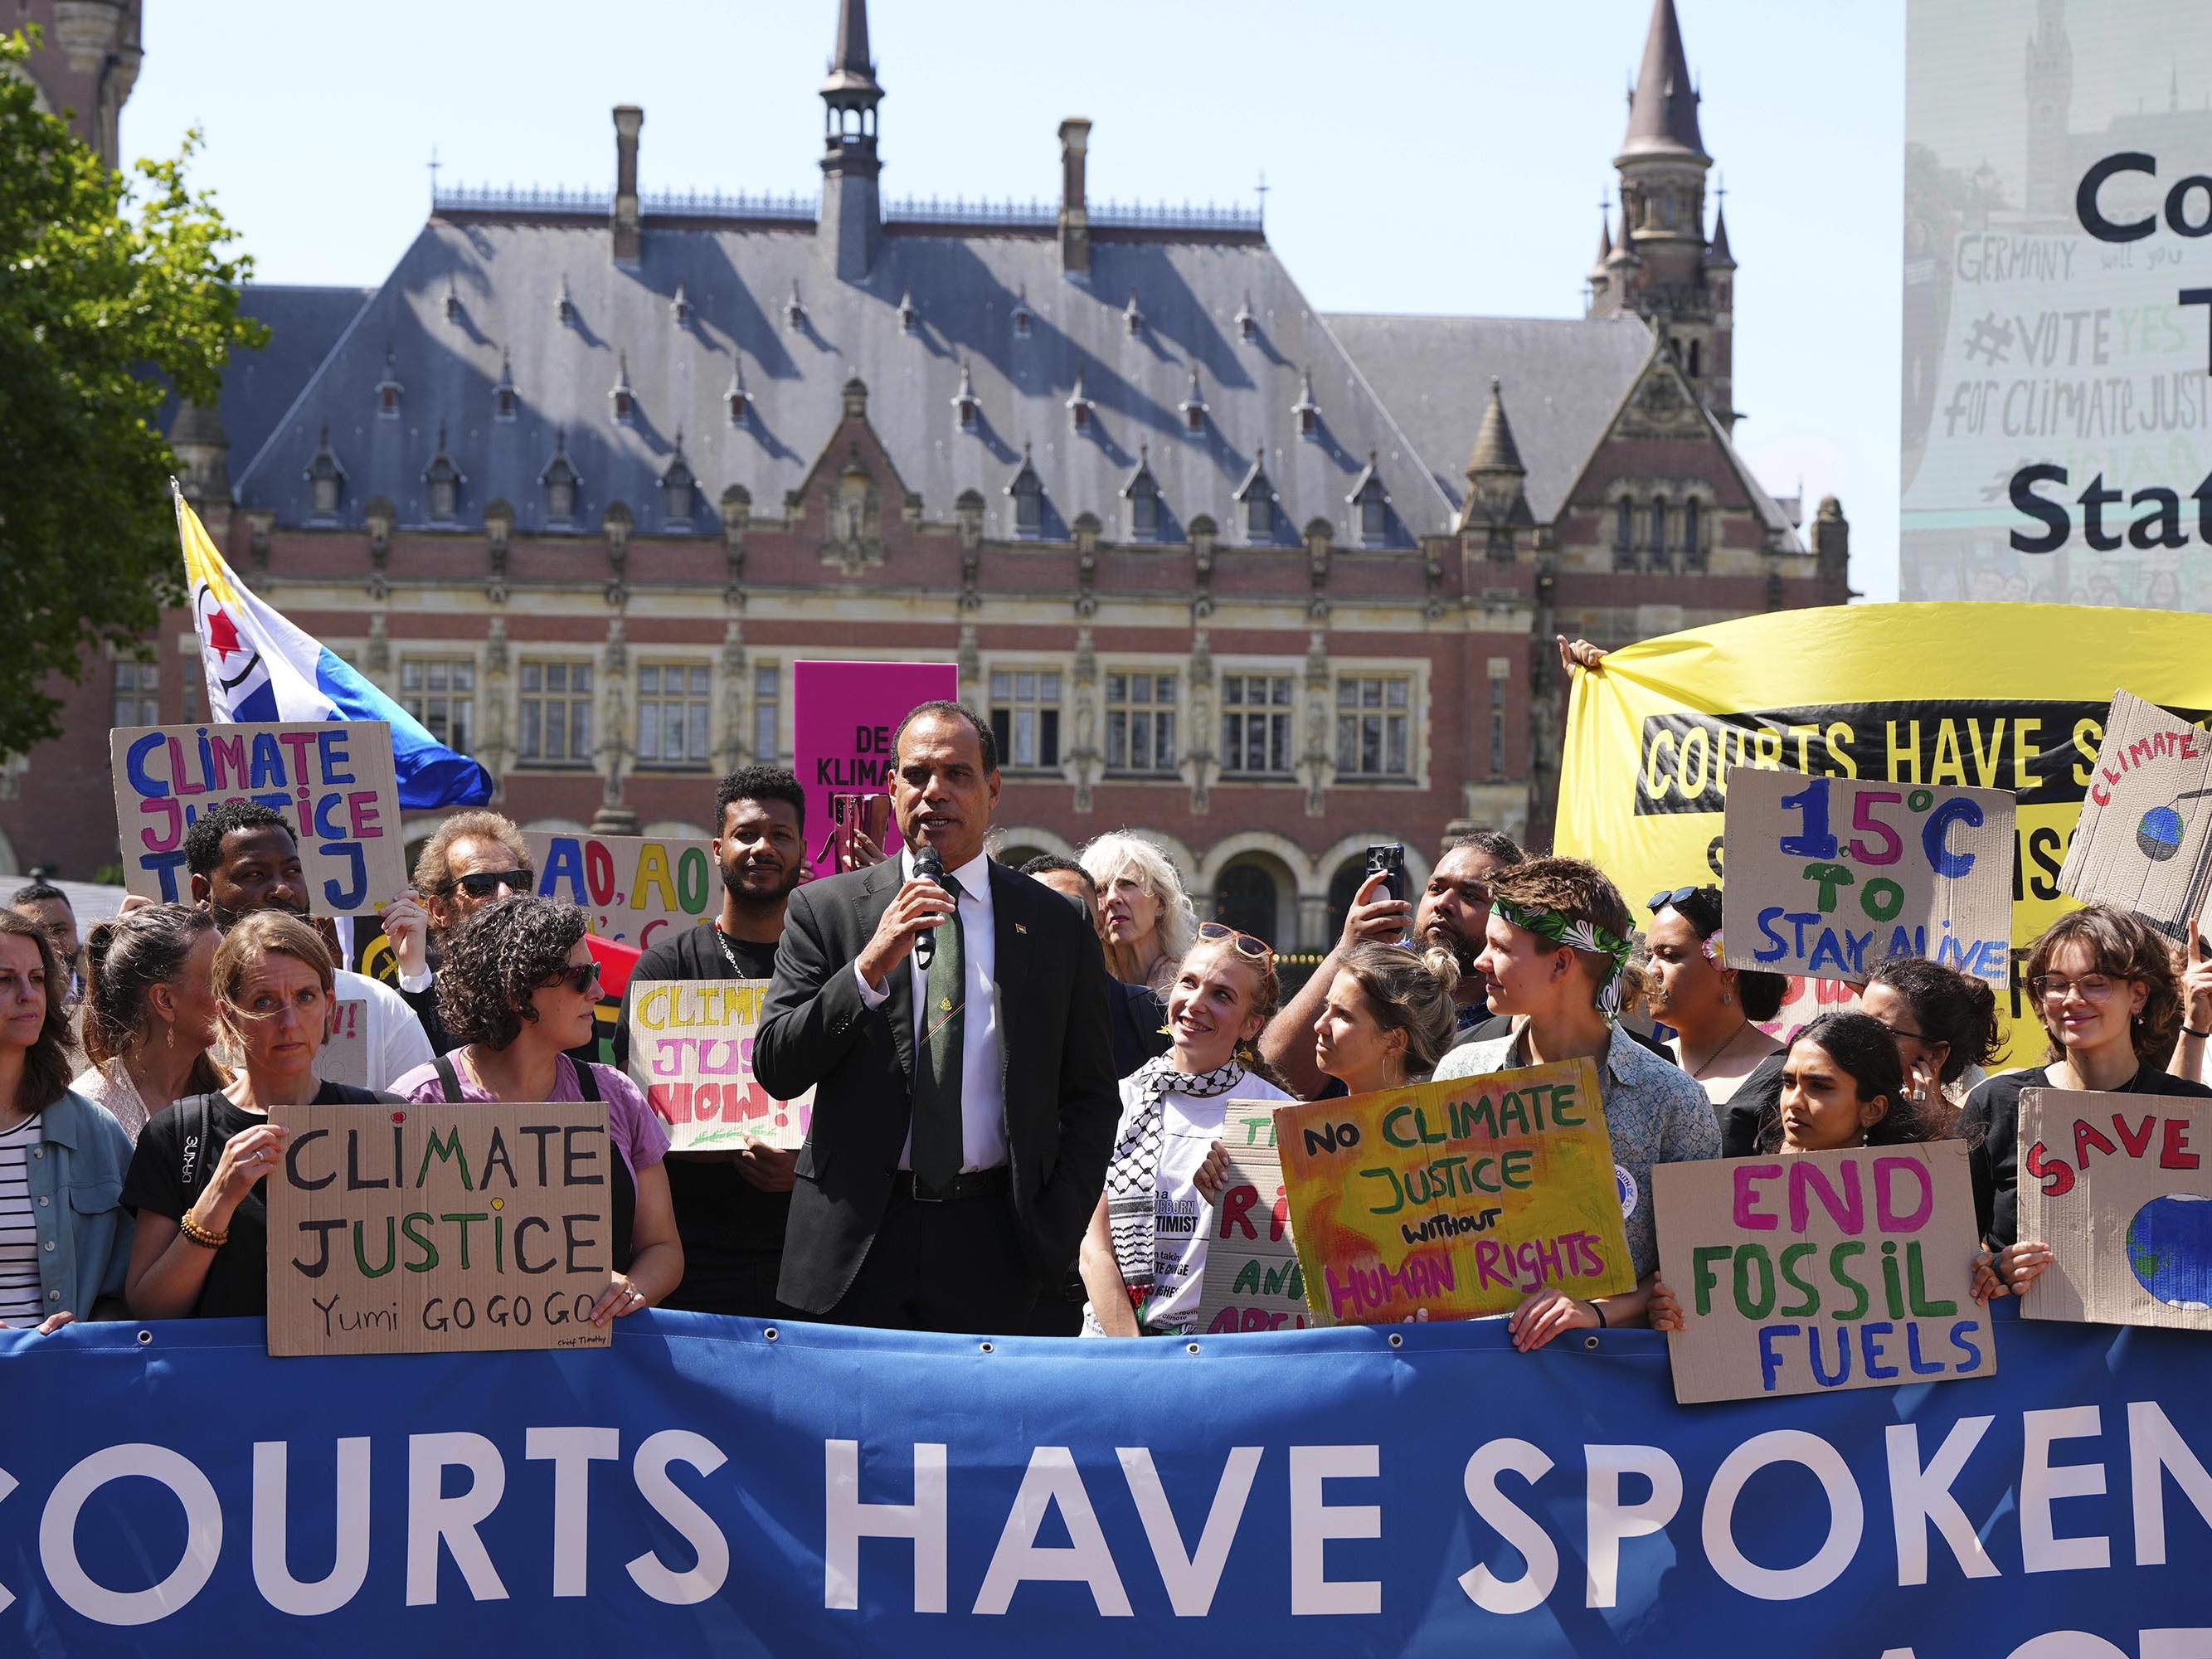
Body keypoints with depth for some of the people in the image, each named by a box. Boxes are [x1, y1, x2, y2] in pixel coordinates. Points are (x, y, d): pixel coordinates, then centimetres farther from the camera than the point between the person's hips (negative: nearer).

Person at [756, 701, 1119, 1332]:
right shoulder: (824, 909, 5)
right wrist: (870, 966, -14)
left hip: (993, 1247, 1)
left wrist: (1056, 1235, -1)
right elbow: (774, 1069, -2)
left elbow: (1091, 1099, 10)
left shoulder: (1056, 925, 8)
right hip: (853, 1250, 0)